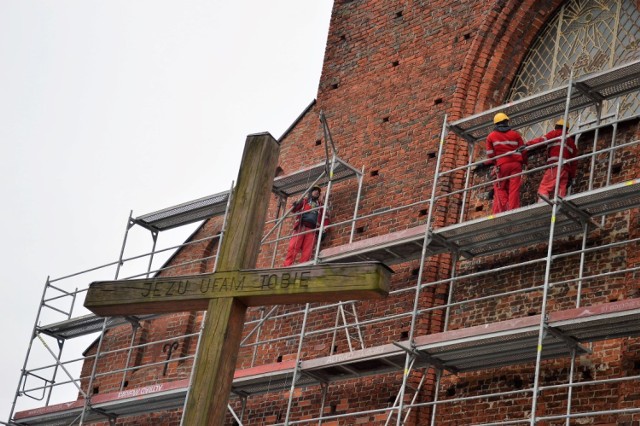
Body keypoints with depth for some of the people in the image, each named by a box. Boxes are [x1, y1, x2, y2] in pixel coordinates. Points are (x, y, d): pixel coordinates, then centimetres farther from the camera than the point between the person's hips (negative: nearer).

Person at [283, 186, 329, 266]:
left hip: (312, 230, 2)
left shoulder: (320, 205, 28)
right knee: (293, 247, -17)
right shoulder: (304, 200, 22)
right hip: (301, 227, -2)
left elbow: (325, 218, 21)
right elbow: (294, 209, 13)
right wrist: (295, 206, -12)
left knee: (307, 252, -12)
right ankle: (287, 266, -23)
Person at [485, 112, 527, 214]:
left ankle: (504, 208, -13)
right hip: (516, 164, 2)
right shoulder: (515, 134, 12)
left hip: (502, 164, -1)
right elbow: (523, 150, 11)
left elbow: (490, 154, 6)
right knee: (514, 188, -2)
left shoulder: (491, 136, 8)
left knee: (500, 188, 2)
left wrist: (489, 163, 22)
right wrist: (524, 161, 25)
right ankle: (513, 209, -8)